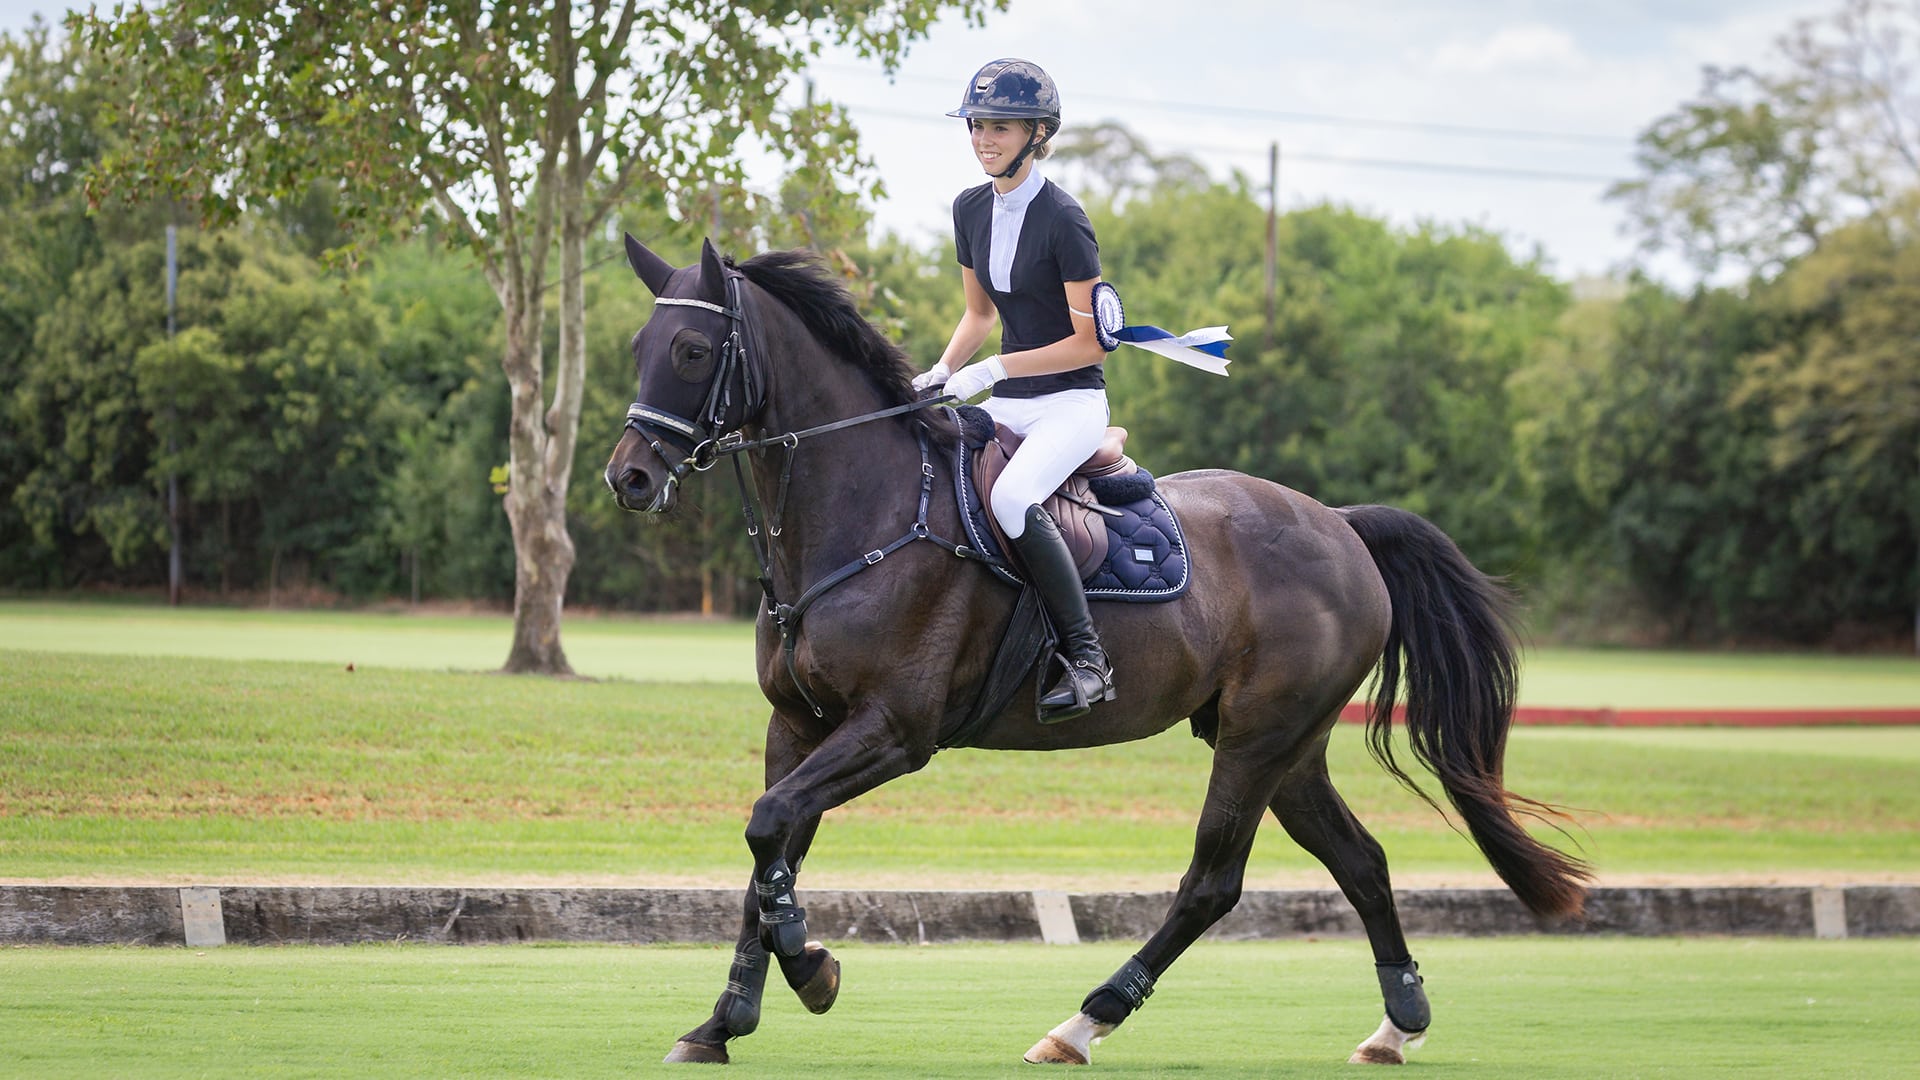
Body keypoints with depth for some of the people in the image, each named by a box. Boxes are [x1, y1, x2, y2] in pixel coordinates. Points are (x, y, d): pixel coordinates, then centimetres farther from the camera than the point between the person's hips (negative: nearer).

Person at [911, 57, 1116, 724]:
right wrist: (943, 370, 3)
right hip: (1007, 404, 8)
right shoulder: (972, 210, 7)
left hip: (1071, 402, -8)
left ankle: (1087, 660, -29)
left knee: (1012, 496, -35)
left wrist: (994, 369, -18)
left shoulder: (1062, 219, -15)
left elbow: (1091, 343, -15)